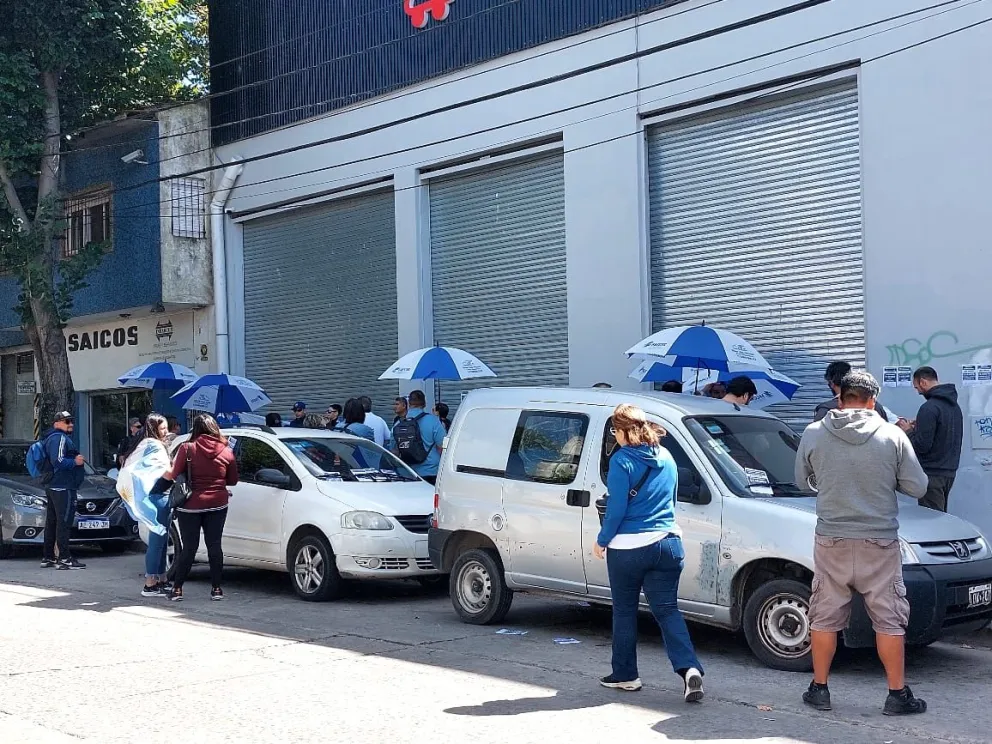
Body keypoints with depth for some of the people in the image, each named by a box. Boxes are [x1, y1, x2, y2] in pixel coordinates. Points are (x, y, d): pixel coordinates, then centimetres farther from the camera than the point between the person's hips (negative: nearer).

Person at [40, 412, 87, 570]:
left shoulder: (50, 438, 21)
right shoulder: (59, 438, -12)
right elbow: (58, 461, -24)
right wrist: (75, 462, -12)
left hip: (52, 486, 11)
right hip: (63, 487, -11)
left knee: (52, 522, 13)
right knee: (64, 522, -12)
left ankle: (48, 557, 18)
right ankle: (64, 559, -14)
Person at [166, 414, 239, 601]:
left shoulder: (187, 449, -9)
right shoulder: (226, 451, 0)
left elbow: (175, 475, -8)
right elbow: (233, 480, 8)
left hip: (191, 505, -2)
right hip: (218, 505, 2)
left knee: (189, 547, 5)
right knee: (214, 545, 8)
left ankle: (177, 589, 9)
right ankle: (216, 588, 10)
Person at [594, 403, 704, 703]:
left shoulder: (622, 460, -12)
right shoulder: (666, 458, 8)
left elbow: (616, 508, -13)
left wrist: (602, 541, -1)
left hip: (628, 548, -5)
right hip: (667, 544, 5)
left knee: (624, 610, 11)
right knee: (667, 609, 6)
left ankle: (625, 674, 20)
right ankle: (689, 668, -12)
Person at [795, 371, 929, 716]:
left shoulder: (813, 434, -4)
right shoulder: (892, 435, -7)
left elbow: (801, 478, 11)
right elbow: (917, 487, -2)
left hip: (831, 541, 1)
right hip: (879, 543, -1)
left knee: (825, 616, 12)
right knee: (889, 620, 8)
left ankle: (819, 689, 17)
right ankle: (897, 694, 13)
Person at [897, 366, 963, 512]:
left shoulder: (929, 408, -17)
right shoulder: (954, 405, 12)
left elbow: (922, 446, -19)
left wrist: (908, 431, -3)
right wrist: (918, 427, 13)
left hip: (933, 473, -9)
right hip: (950, 471, 9)